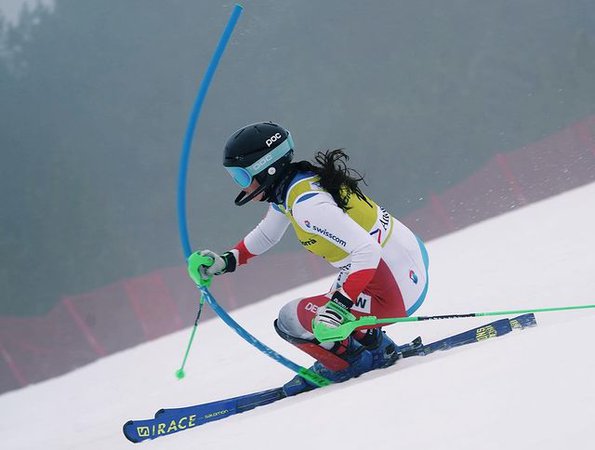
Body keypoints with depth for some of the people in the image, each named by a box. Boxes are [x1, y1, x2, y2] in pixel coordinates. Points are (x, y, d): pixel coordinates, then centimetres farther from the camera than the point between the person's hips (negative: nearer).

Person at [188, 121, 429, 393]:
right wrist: (226, 262, 15)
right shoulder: (286, 186, 5)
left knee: (290, 321, -4)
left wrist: (338, 307, -36)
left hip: (397, 294, -10)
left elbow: (367, 251, -31)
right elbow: (266, 235, 25)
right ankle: (375, 345, 28)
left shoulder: (306, 205, -25)